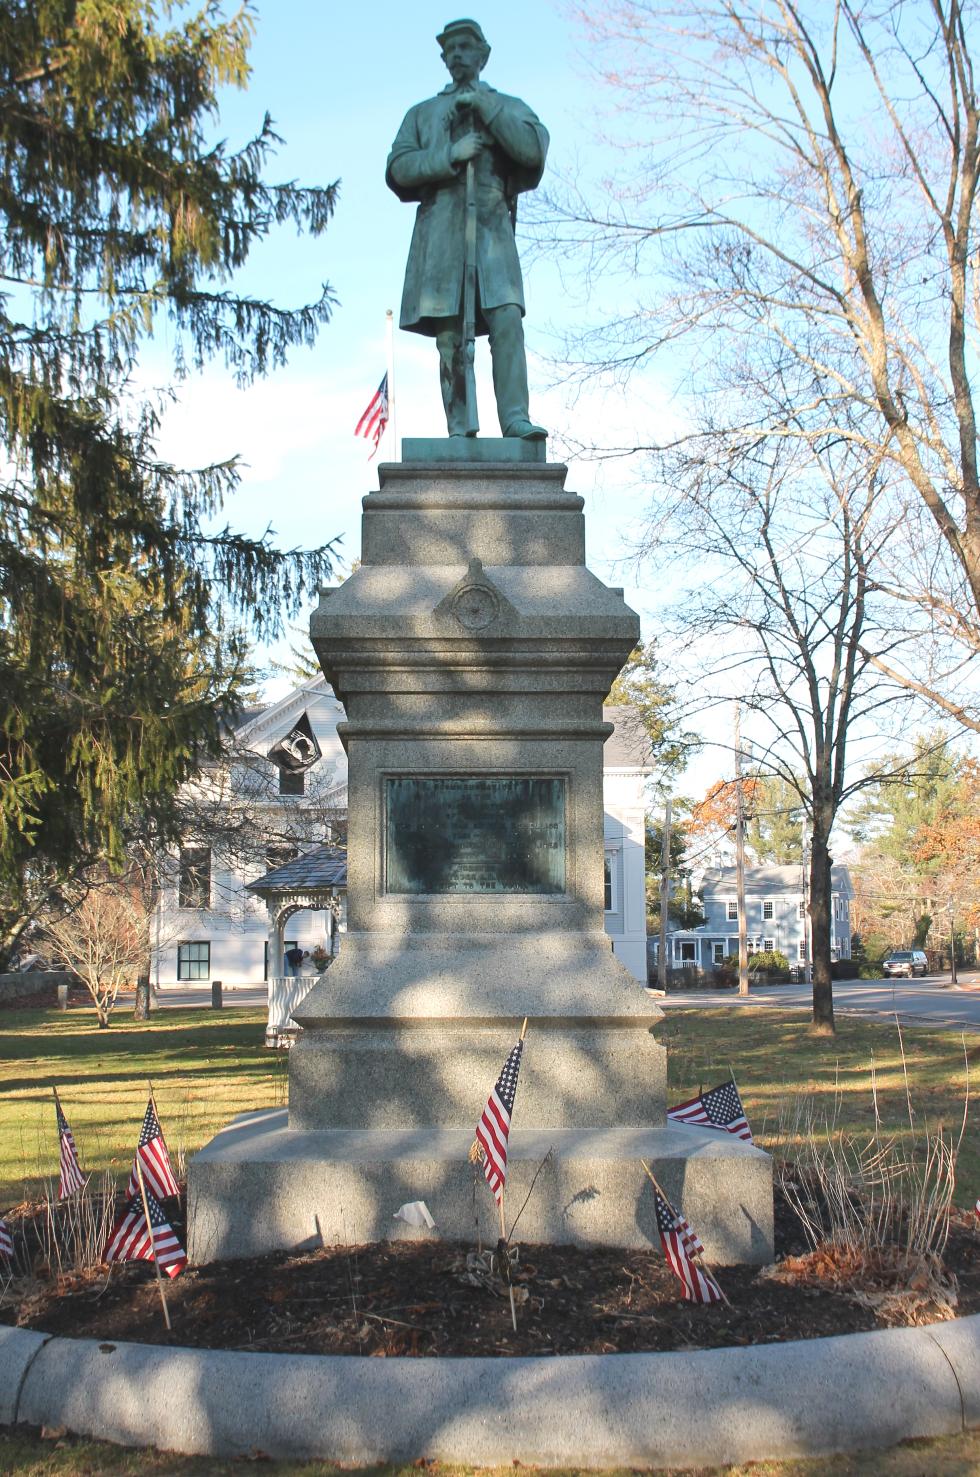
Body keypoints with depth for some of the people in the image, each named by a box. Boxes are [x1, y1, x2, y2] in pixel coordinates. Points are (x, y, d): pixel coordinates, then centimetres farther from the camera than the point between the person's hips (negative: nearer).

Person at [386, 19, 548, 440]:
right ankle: (459, 432, -10)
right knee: (450, 334, -7)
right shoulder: (422, 113, 24)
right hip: (440, 229, 1)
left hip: (491, 227, -1)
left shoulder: (509, 107, 21)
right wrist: (450, 155, -7)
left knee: (506, 319, -20)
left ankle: (515, 418, -27)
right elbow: (398, 168, 8)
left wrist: (484, 106, -3)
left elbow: (534, 150, 0)